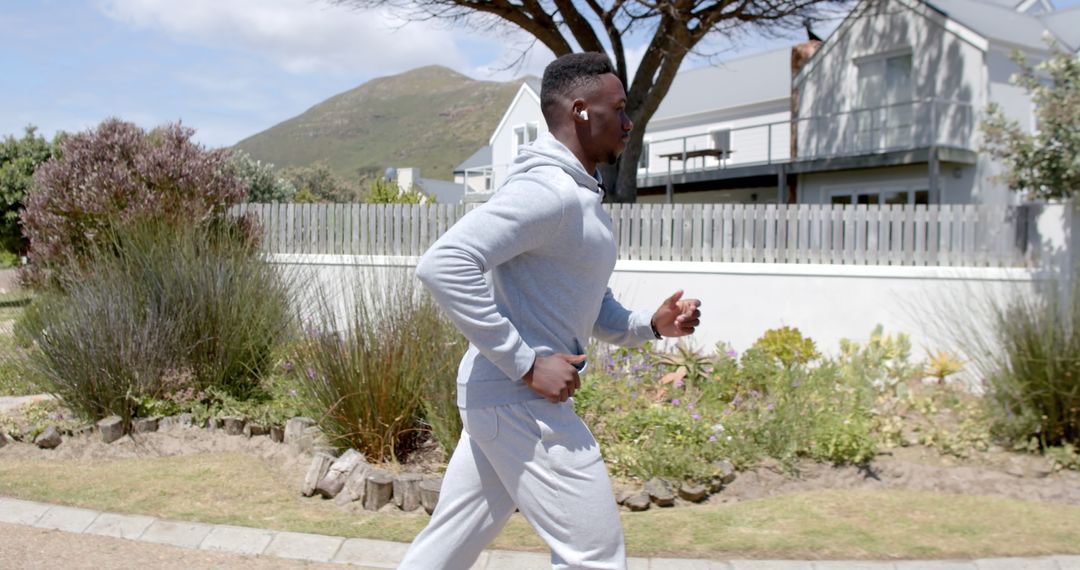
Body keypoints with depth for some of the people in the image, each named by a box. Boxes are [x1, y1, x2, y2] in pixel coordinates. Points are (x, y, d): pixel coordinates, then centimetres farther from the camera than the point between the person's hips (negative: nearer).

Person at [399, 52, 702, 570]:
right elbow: (444, 265, -27)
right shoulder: (549, 189, -16)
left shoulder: (581, 197, 16)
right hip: (519, 400, -10)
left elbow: (594, 312, 24)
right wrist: (527, 364, -24)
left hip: (504, 398, 10)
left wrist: (652, 324, 5)